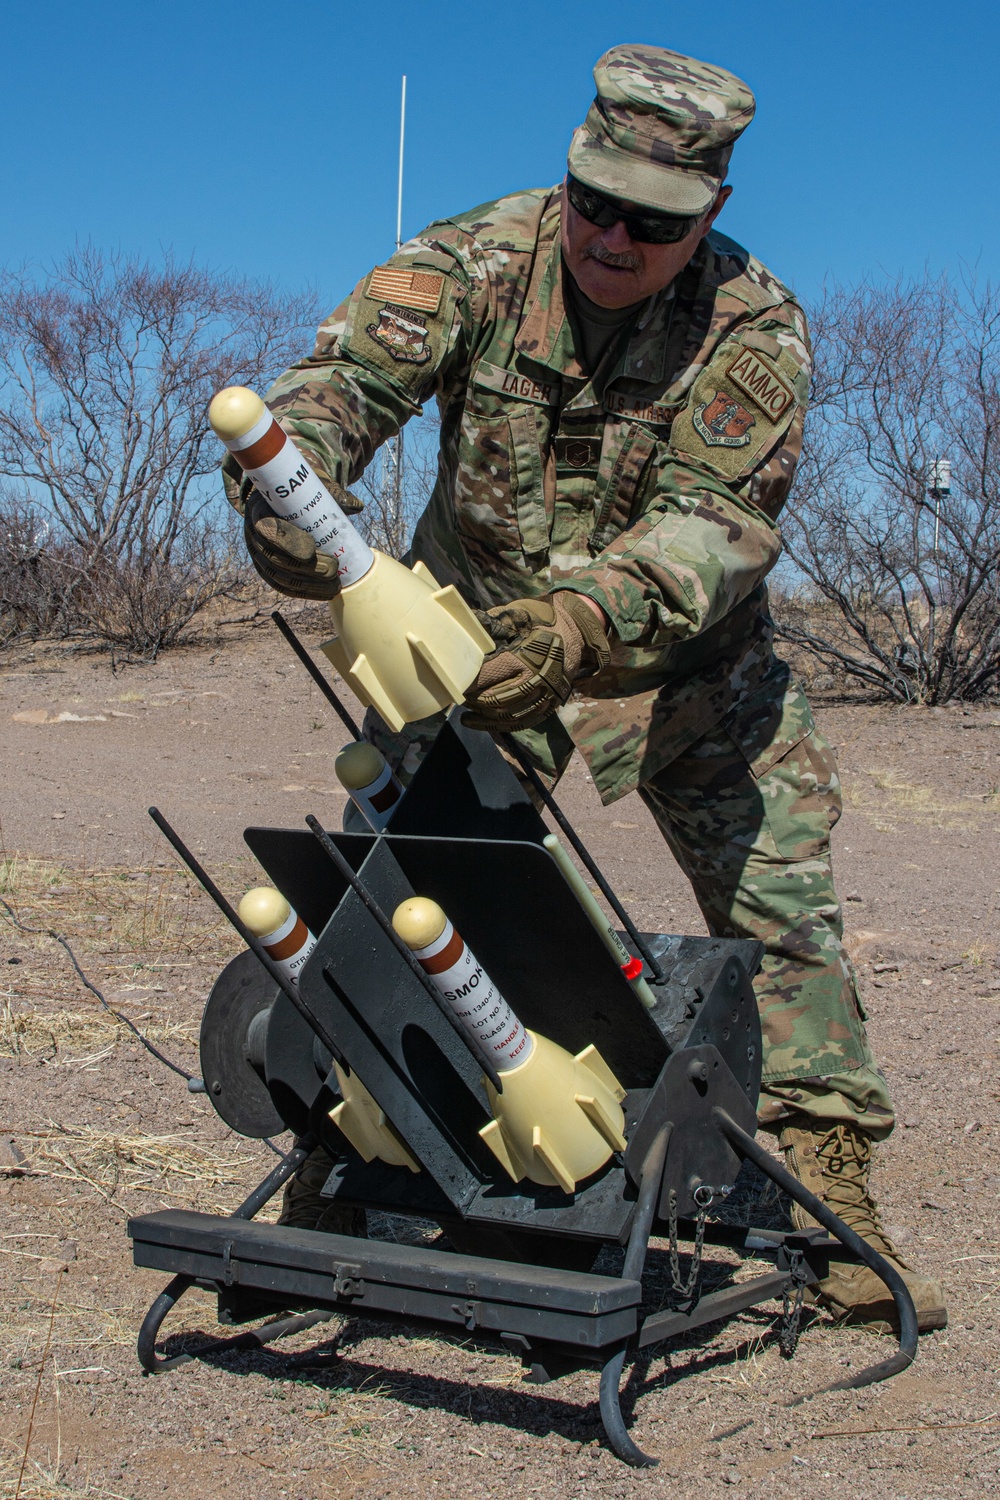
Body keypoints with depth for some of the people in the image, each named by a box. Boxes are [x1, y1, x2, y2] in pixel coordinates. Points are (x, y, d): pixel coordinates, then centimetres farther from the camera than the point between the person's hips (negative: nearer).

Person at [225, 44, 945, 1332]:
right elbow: (335, 381, -25)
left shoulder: (754, 329, -19)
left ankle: (831, 1207, 5)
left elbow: (717, 525, -30)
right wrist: (293, 518, -47)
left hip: (680, 655, 0)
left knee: (783, 902, -5)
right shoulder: (478, 260, -15)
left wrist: (584, 624, -49)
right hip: (474, 630, 1)